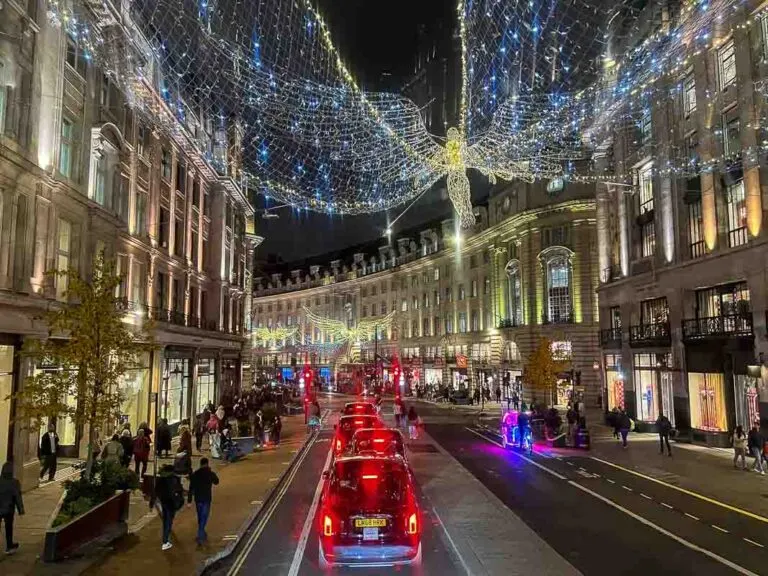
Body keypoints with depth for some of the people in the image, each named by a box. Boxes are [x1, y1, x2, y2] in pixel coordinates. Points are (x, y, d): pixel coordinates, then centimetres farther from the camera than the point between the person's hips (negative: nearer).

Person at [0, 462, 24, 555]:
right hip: (9, 509, -1)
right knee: (9, 528, 13)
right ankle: (9, 547, 23)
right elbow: (18, 497, -12)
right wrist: (21, 510, -3)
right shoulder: (14, 483, -15)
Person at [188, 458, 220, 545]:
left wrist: (189, 499, 4)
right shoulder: (210, 473, -8)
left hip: (197, 498, 4)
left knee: (200, 517, 18)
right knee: (203, 518, -1)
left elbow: (191, 487, -1)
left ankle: (202, 535, 31)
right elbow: (216, 481, 12)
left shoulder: (195, 474, -1)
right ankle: (200, 537, -11)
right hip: (206, 498, -4)